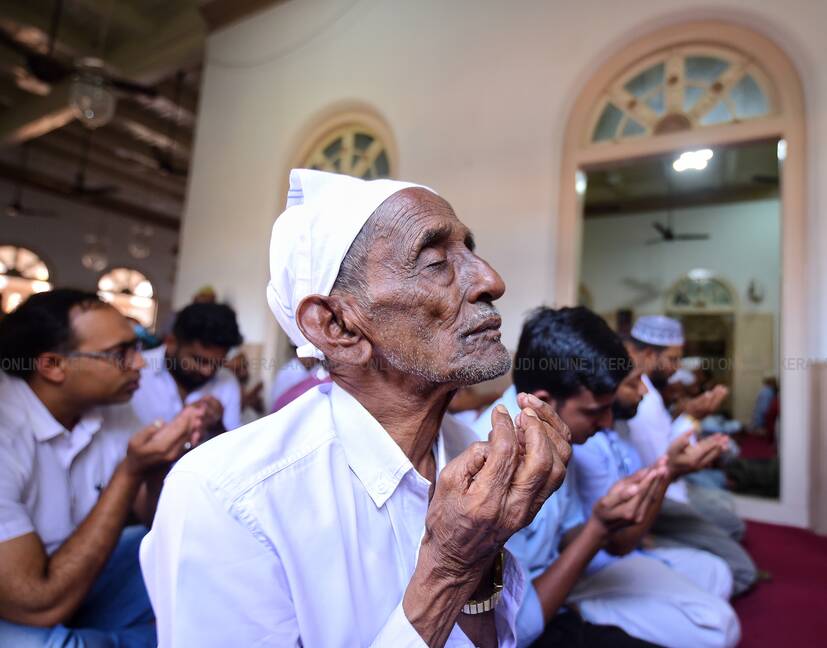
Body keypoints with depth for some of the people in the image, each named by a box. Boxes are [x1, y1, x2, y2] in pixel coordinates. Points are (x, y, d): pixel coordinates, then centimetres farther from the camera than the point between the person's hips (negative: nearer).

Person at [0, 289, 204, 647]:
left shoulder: (111, 408, -8)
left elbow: (156, 520, -1)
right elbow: (41, 605, -28)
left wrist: (157, 463, -22)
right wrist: (130, 473, -30)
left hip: (75, 579, 5)